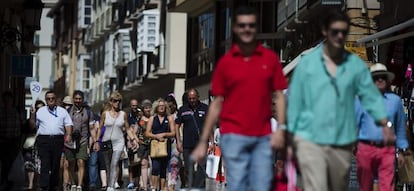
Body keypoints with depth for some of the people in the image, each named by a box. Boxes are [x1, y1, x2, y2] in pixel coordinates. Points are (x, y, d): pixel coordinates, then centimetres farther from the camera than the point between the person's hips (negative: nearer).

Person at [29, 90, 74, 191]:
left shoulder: (62, 111, 15)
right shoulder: (40, 111, 14)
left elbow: (68, 124, 10)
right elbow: (33, 125, 13)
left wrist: (69, 135, -5)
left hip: (58, 140, 1)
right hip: (43, 140, -1)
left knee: (56, 165, 4)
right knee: (45, 164, -11)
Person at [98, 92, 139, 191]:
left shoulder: (123, 114, 7)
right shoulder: (105, 114, 5)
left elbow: (127, 129, 12)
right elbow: (100, 128, 9)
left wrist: (133, 139, -1)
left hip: (118, 142, -1)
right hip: (106, 142, 1)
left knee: (114, 164, -15)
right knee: (108, 166, 6)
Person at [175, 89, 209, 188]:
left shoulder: (205, 108, 4)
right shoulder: (182, 110, 8)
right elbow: (177, 125, 10)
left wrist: (211, 141, 0)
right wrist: (178, 141, 1)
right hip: (187, 145, 2)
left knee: (201, 167, -11)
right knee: (188, 169, 7)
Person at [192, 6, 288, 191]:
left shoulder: (270, 58, 6)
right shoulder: (225, 62, 5)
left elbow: (279, 96, 7)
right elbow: (216, 103, 7)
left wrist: (281, 128, -6)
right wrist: (203, 142, 4)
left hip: (263, 137, 1)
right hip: (233, 136, -1)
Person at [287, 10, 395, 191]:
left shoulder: (355, 64, 4)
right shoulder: (307, 63, -1)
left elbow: (371, 96, 4)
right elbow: (294, 100, 2)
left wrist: (385, 125, -10)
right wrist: (290, 138, 2)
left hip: (342, 142, 3)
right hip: (310, 140, -3)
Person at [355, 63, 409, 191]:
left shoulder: (395, 100, 12)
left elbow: (400, 126, 17)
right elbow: (354, 123, 6)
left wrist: (402, 150, 16)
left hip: (387, 150, 0)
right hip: (366, 148, 0)